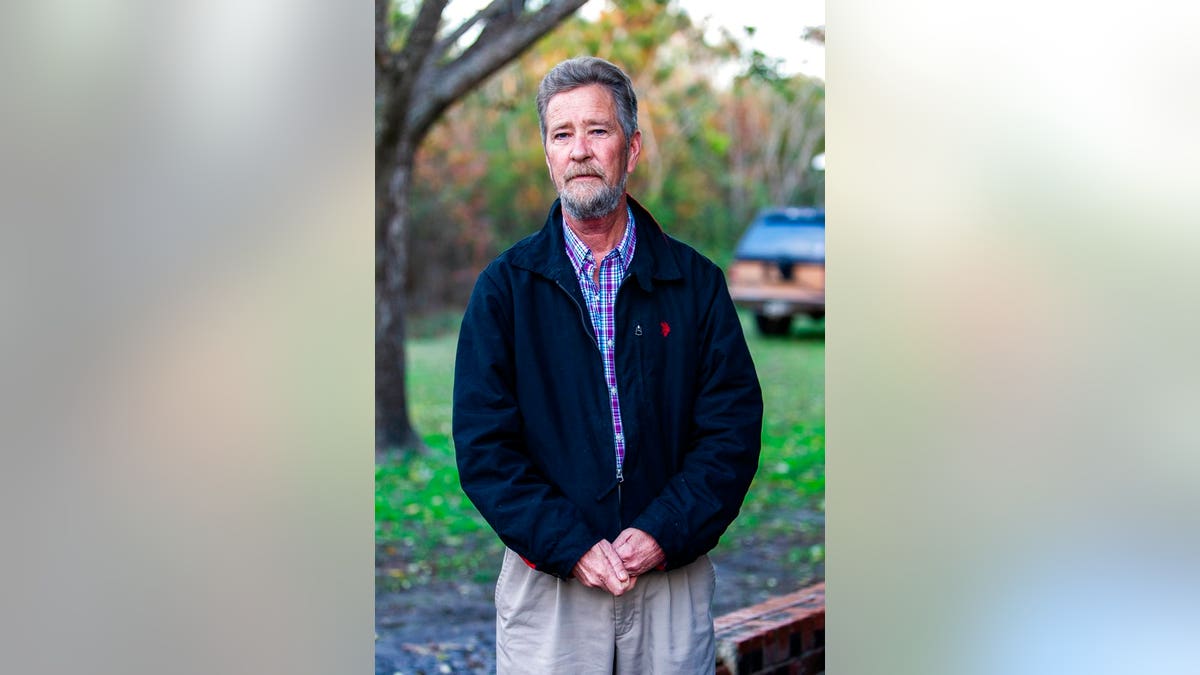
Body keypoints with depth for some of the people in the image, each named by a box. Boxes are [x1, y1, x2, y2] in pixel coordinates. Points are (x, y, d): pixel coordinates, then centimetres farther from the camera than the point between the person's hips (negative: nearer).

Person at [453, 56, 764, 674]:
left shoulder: (696, 283, 3)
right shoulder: (505, 286, 1)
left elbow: (733, 431, -1)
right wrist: (571, 547, -15)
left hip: (674, 578, 1)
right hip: (546, 579, -1)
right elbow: (483, 444, -5)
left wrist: (663, 535, -14)